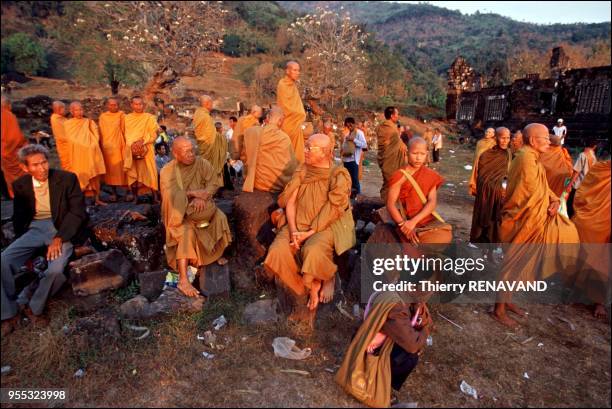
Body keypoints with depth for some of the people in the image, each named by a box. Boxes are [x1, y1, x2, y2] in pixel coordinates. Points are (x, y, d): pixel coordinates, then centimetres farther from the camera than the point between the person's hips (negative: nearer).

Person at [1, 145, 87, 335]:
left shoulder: (67, 179, -8)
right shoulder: (20, 185, 4)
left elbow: (77, 212, -10)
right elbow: (19, 216, 17)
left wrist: (59, 238, -20)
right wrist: (21, 240, 6)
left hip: (62, 228, -4)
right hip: (34, 229, 4)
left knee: (56, 270, -28)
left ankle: (34, 307, 1)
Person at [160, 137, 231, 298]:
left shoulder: (202, 163, -4)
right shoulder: (167, 171, -11)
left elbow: (213, 183, -8)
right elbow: (170, 194, -24)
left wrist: (202, 196, -26)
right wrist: (193, 192, -28)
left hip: (202, 206, 4)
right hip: (180, 211, -4)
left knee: (220, 218, -18)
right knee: (186, 232, -30)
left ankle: (217, 254, 7)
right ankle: (183, 280, -29)